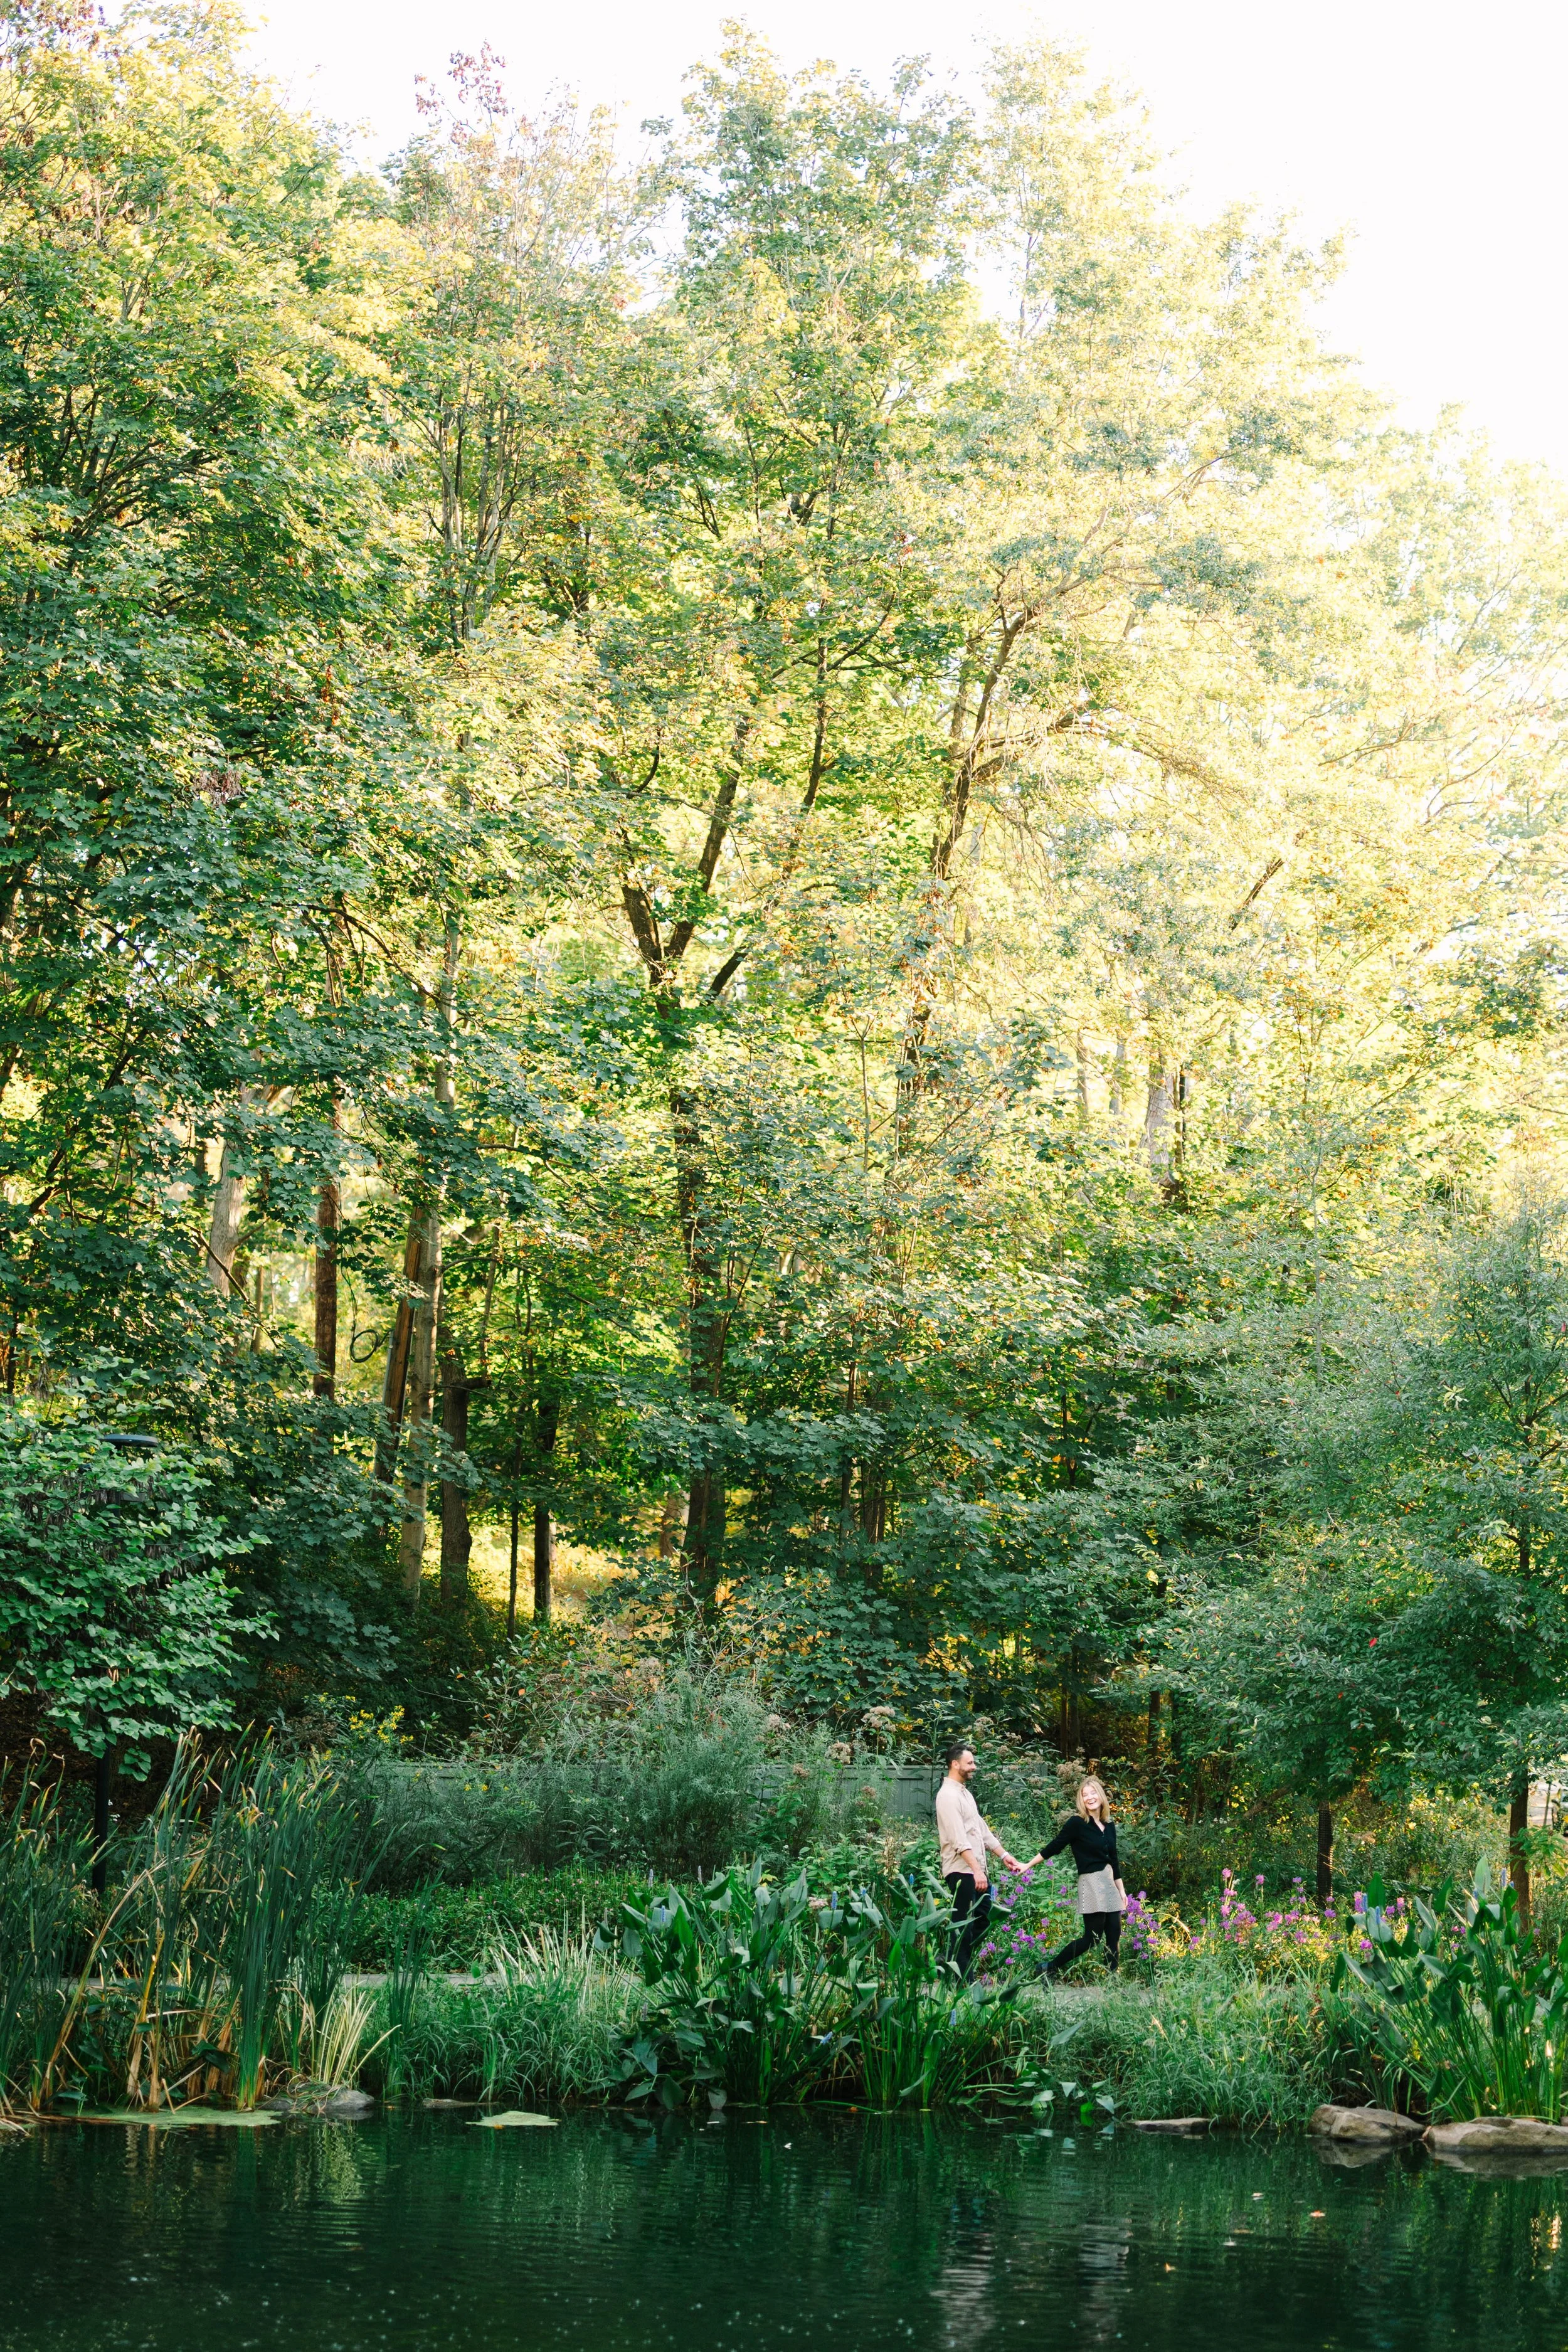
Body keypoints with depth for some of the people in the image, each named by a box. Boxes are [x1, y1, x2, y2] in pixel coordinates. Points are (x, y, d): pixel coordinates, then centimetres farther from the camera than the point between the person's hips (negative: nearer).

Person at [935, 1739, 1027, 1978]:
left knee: (982, 1920, 12)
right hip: (962, 1871, -10)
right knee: (964, 1926, -5)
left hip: (977, 1870, 10)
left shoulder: (965, 1793, 19)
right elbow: (959, 1839, -21)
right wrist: (977, 1870, -26)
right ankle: (962, 1980, -1)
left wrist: (1003, 1855, 18)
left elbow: (982, 1830, 23)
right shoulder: (948, 1796, -13)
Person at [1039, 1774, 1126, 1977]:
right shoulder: (1077, 1823, -9)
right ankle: (1051, 1968, 4)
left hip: (1110, 1882, 7)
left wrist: (1121, 1889, 17)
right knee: (1091, 1938, -7)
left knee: (1114, 1936, 2)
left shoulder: (1109, 1825, 10)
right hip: (1091, 1883, -7)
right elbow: (1054, 1847, -5)